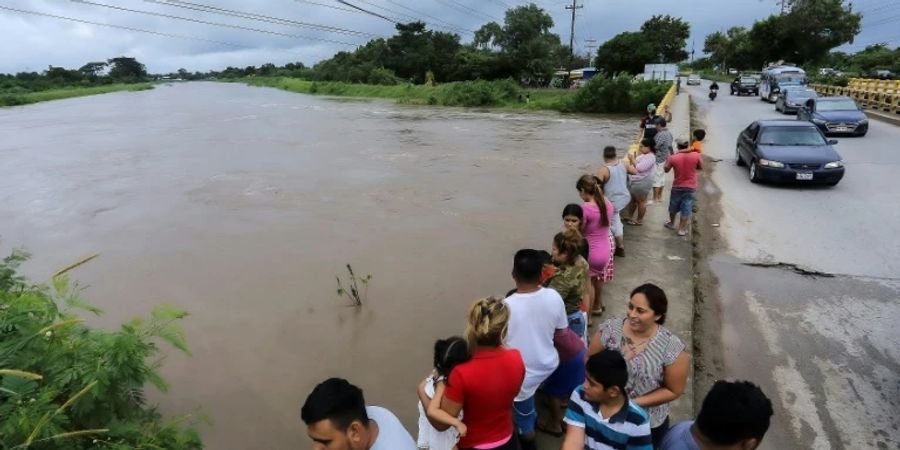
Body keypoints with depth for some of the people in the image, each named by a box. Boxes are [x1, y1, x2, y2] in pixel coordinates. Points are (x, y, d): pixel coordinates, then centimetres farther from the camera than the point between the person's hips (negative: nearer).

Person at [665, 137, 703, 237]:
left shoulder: (673, 157, -14)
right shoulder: (696, 155, -12)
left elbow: (666, 169, 2)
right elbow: (701, 167, 4)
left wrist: (668, 160, 16)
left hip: (677, 186, 0)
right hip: (691, 187, 0)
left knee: (673, 207, 20)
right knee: (686, 209, 7)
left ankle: (671, 223, 38)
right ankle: (682, 229, 11)